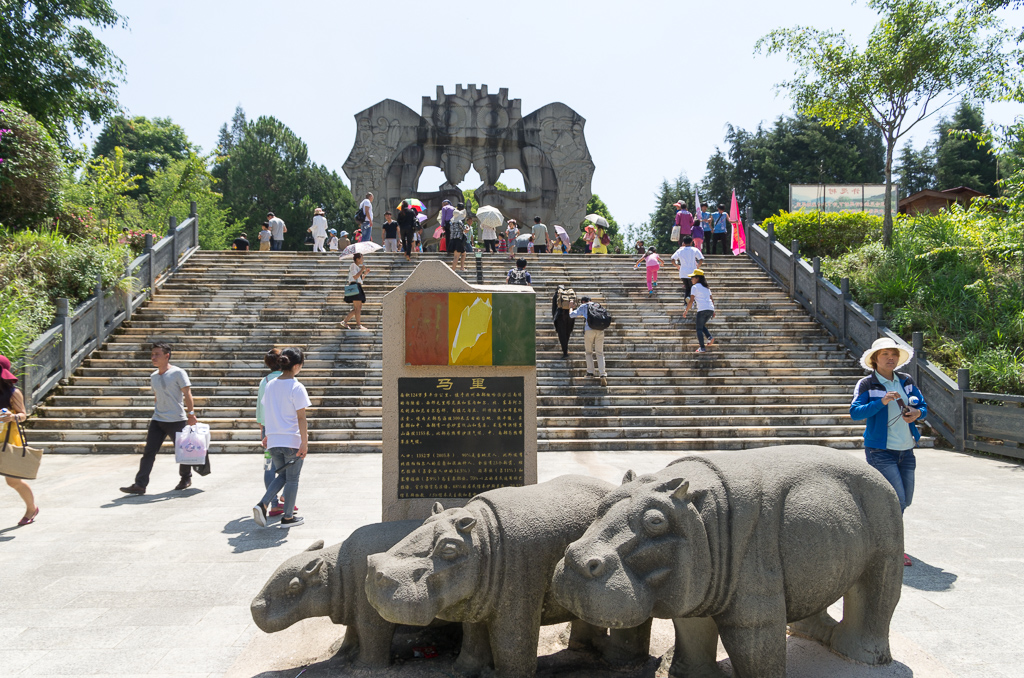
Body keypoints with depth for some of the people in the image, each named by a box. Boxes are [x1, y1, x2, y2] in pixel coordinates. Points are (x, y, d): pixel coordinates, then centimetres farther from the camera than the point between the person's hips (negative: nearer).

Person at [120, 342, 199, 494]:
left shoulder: (178, 373, -7)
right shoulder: (153, 377, 13)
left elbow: (187, 394, -11)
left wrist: (191, 414, -18)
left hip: (177, 420, -6)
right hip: (157, 420, 6)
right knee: (149, 452, -3)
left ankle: (186, 479, 25)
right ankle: (140, 485, -3)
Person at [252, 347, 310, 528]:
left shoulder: (270, 385, 6)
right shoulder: (297, 388, -13)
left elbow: (268, 414, 14)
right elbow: (301, 418, -15)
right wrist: (305, 443, -14)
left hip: (274, 440, 6)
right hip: (292, 440, -6)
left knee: (281, 476, 20)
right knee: (292, 479, 9)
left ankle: (262, 505, 2)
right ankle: (288, 517, 18)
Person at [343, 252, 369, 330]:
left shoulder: (358, 267, 23)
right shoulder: (353, 265, -5)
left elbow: (361, 279, 26)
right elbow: (355, 277, -17)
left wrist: (365, 273, 13)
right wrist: (362, 270, -11)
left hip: (358, 287, 10)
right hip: (354, 287, -10)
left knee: (357, 308, 9)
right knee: (358, 308, -10)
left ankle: (345, 321, 12)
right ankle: (359, 325, -10)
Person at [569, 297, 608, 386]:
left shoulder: (583, 306, 14)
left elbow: (572, 315, 16)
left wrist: (571, 308, 38)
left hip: (589, 330, -3)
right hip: (600, 330, 3)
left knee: (589, 352, 17)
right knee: (599, 353, 6)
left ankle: (590, 372, 11)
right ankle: (602, 375, -7)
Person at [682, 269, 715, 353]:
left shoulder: (694, 287, 2)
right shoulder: (706, 287, 23)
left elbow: (691, 301, -4)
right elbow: (712, 300, 23)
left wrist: (686, 311, 3)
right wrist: (713, 312, 29)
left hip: (702, 309, -7)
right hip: (710, 309, 7)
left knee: (699, 328, 1)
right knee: (702, 325, 24)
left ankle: (702, 348, -6)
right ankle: (710, 337, 1)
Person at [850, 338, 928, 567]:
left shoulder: (906, 381, 9)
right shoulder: (866, 384, -6)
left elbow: (923, 406, 14)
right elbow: (855, 412, -16)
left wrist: (917, 413, -10)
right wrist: (881, 402, -27)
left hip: (906, 449, 6)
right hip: (880, 450, -6)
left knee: (906, 500, 11)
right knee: (897, 499, -10)